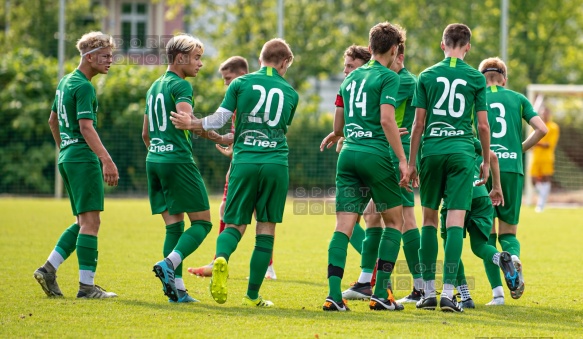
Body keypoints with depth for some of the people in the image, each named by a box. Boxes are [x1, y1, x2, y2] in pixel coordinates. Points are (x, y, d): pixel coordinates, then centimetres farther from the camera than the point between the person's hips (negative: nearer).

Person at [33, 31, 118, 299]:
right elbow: (86, 127, -22)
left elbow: (53, 120, 28)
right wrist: (107, 160, -28)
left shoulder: (65, 82, 17)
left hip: (68, 157, 10)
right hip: (84, 159, -10)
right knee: (90, 221, -9)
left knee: (83, 222, 13)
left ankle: (48, 269, 6)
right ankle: (87, 286, -10)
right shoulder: (84, 87, -12)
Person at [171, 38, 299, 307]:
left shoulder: (241, 83, 5)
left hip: (244, 162, 0)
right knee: (266, 229, 6)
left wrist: (190, 123, 15)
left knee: (235, 224, 6)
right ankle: (252, 296, 6)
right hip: (276, 163, 0)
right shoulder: (290, 93, 11)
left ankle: (221, 258, -28)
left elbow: (219, 119, -1)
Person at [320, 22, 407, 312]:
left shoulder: (351, 78, 17)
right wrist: (403, 159, -14)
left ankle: (333, 293, -13)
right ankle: (381, 294, 2)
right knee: (394, 221, 9)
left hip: (349, 154, 5)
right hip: (376, 154, -5)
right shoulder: (388, 77, -3)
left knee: (344, 226, 0)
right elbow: (386, 119, -14)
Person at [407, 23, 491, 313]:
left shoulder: (427, 76, 4)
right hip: (462, 152, -1)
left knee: (429, 220, 11)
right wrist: (486, 161, 14)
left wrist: (411, 162, 9)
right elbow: (483, 125, 2)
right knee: (455, 221, -4)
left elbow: (419, 123, 3)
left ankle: (428, 291, 9)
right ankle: (448, 292, -11)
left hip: (432, 151, 1)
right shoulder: (476, 78, 3)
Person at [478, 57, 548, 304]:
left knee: (488, 233, 6)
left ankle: (497, 291, -6)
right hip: (512, 170, 1)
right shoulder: (517, 99, 14)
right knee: (508, 232, 12)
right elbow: (541, 129, 3)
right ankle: (513, 257, -24)